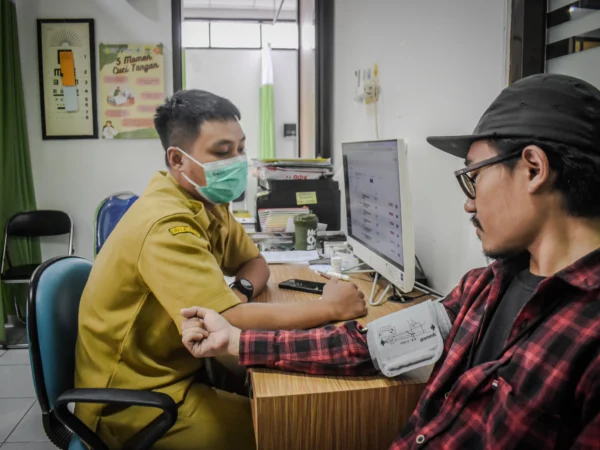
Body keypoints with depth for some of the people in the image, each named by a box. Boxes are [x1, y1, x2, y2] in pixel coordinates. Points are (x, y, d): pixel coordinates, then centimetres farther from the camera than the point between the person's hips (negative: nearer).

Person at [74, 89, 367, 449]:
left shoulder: (206, 200, 1)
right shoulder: (166, 226, -28)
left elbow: (255, 263, 11)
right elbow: (227, 322, -35)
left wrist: (239, 292, -13)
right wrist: (330, 308, -24)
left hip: (175, 367, 8)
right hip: (133, 399, -7)